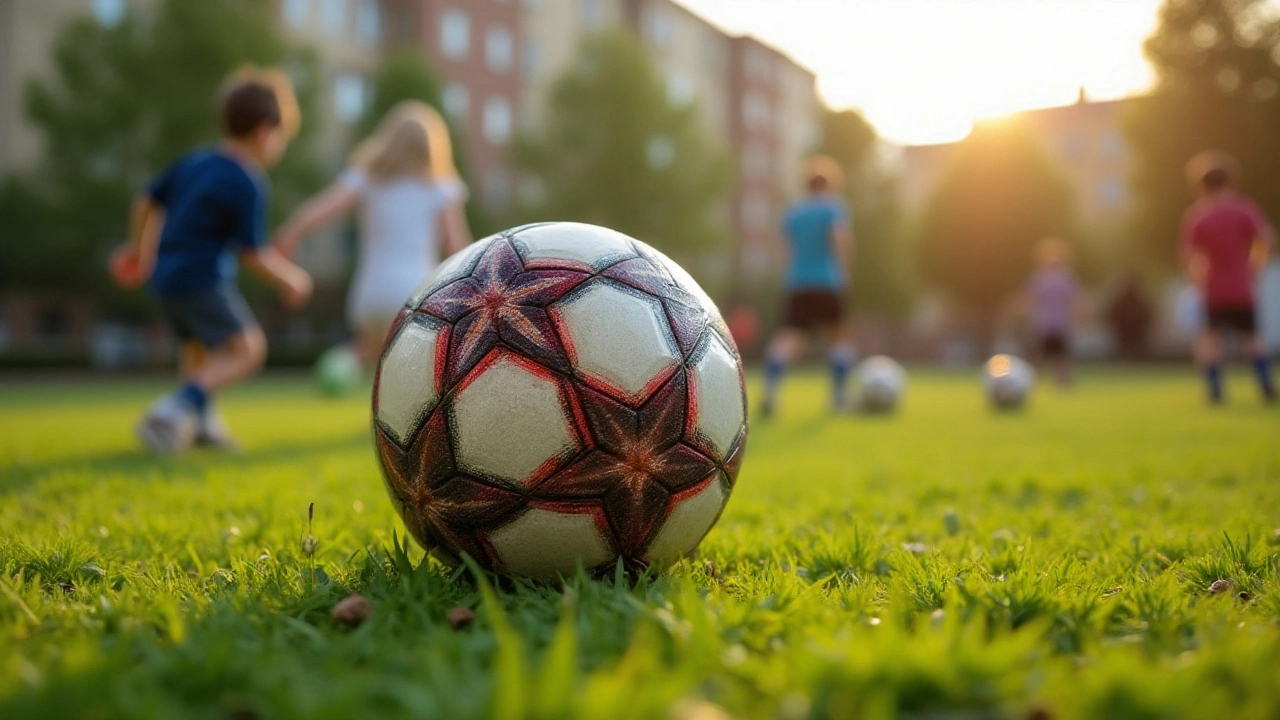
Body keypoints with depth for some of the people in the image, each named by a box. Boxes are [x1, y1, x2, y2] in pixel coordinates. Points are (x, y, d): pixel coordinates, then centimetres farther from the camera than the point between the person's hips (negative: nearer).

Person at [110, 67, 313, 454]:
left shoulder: (193, 161, 8)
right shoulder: (248, 184, -16)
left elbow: (148, 201, 18)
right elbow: (253, 255, -15)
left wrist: (140, 246, 33)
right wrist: (290, 280, 0)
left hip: (165, 274, 9)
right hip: (203, 278, -9)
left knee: (197, 346, 26)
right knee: (247, 349, -7)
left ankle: (200, 421, 27)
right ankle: (176, 408, -18)